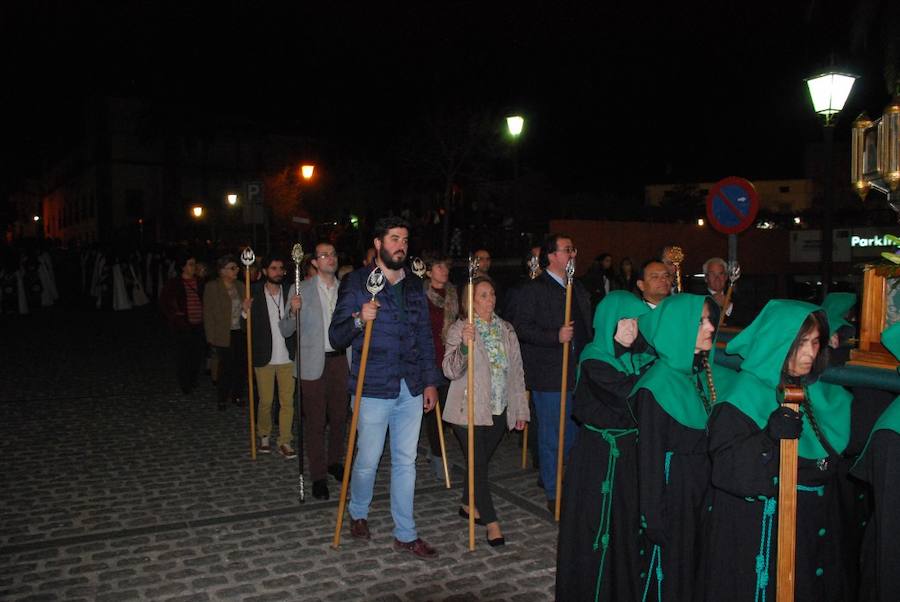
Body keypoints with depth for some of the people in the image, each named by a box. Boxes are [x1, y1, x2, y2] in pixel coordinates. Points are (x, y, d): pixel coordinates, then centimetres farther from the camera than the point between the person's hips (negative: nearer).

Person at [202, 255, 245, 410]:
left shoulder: (240, 286, 9)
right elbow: (208, 313, -4)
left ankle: (236, 395, 20)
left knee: (239, 365, 5)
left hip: (239, 333, 4)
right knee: (225, 366, 0)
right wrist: (212, 337, -8)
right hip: (223, 334, -4)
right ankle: (222, 399, 15)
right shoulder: (212, 288, -4)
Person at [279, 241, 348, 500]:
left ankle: (334, 462, 34)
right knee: (315, 421, 3)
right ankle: (318, 476, 14)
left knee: (339, 416, 14)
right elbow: (286, 331, -4)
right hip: (314, 362, -3)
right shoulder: (301, 290, -2)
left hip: (341, 359, 3)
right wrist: (293, 312, -23)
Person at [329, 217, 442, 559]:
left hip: (411, 390, 4)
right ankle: (358, 514, 35)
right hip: (374, 390, -4)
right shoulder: (357, 283, -5)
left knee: (406, 462, 10)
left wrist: (430, 381, 9)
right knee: (368, 461, 6)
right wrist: (358, 319, -28)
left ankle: (405, 535, 21)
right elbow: (336, 337, -8)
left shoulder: (414, 287, 10)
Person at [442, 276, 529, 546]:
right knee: (479, 465, -3)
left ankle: (469, 505, 34)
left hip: (499, 411, 5)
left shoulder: (506, 329, 8)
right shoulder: (459, 330, -8)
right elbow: (451, 371, -18)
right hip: (469, 410, -4)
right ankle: (492, 523, 5)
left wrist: (521, 409, 11)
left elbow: (517, 371, 12)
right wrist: (465, 347, -37)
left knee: (480, 462, 14)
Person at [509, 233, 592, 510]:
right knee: (552, 437, 0)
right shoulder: (533, 289, -6)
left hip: (578, 374, 7)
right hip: (549, 376, -7)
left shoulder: (579, 290, 17)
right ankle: (554, 494, 12)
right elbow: (522, 328, -14)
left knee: (575, 434, 12)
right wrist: (556, 336, -24)